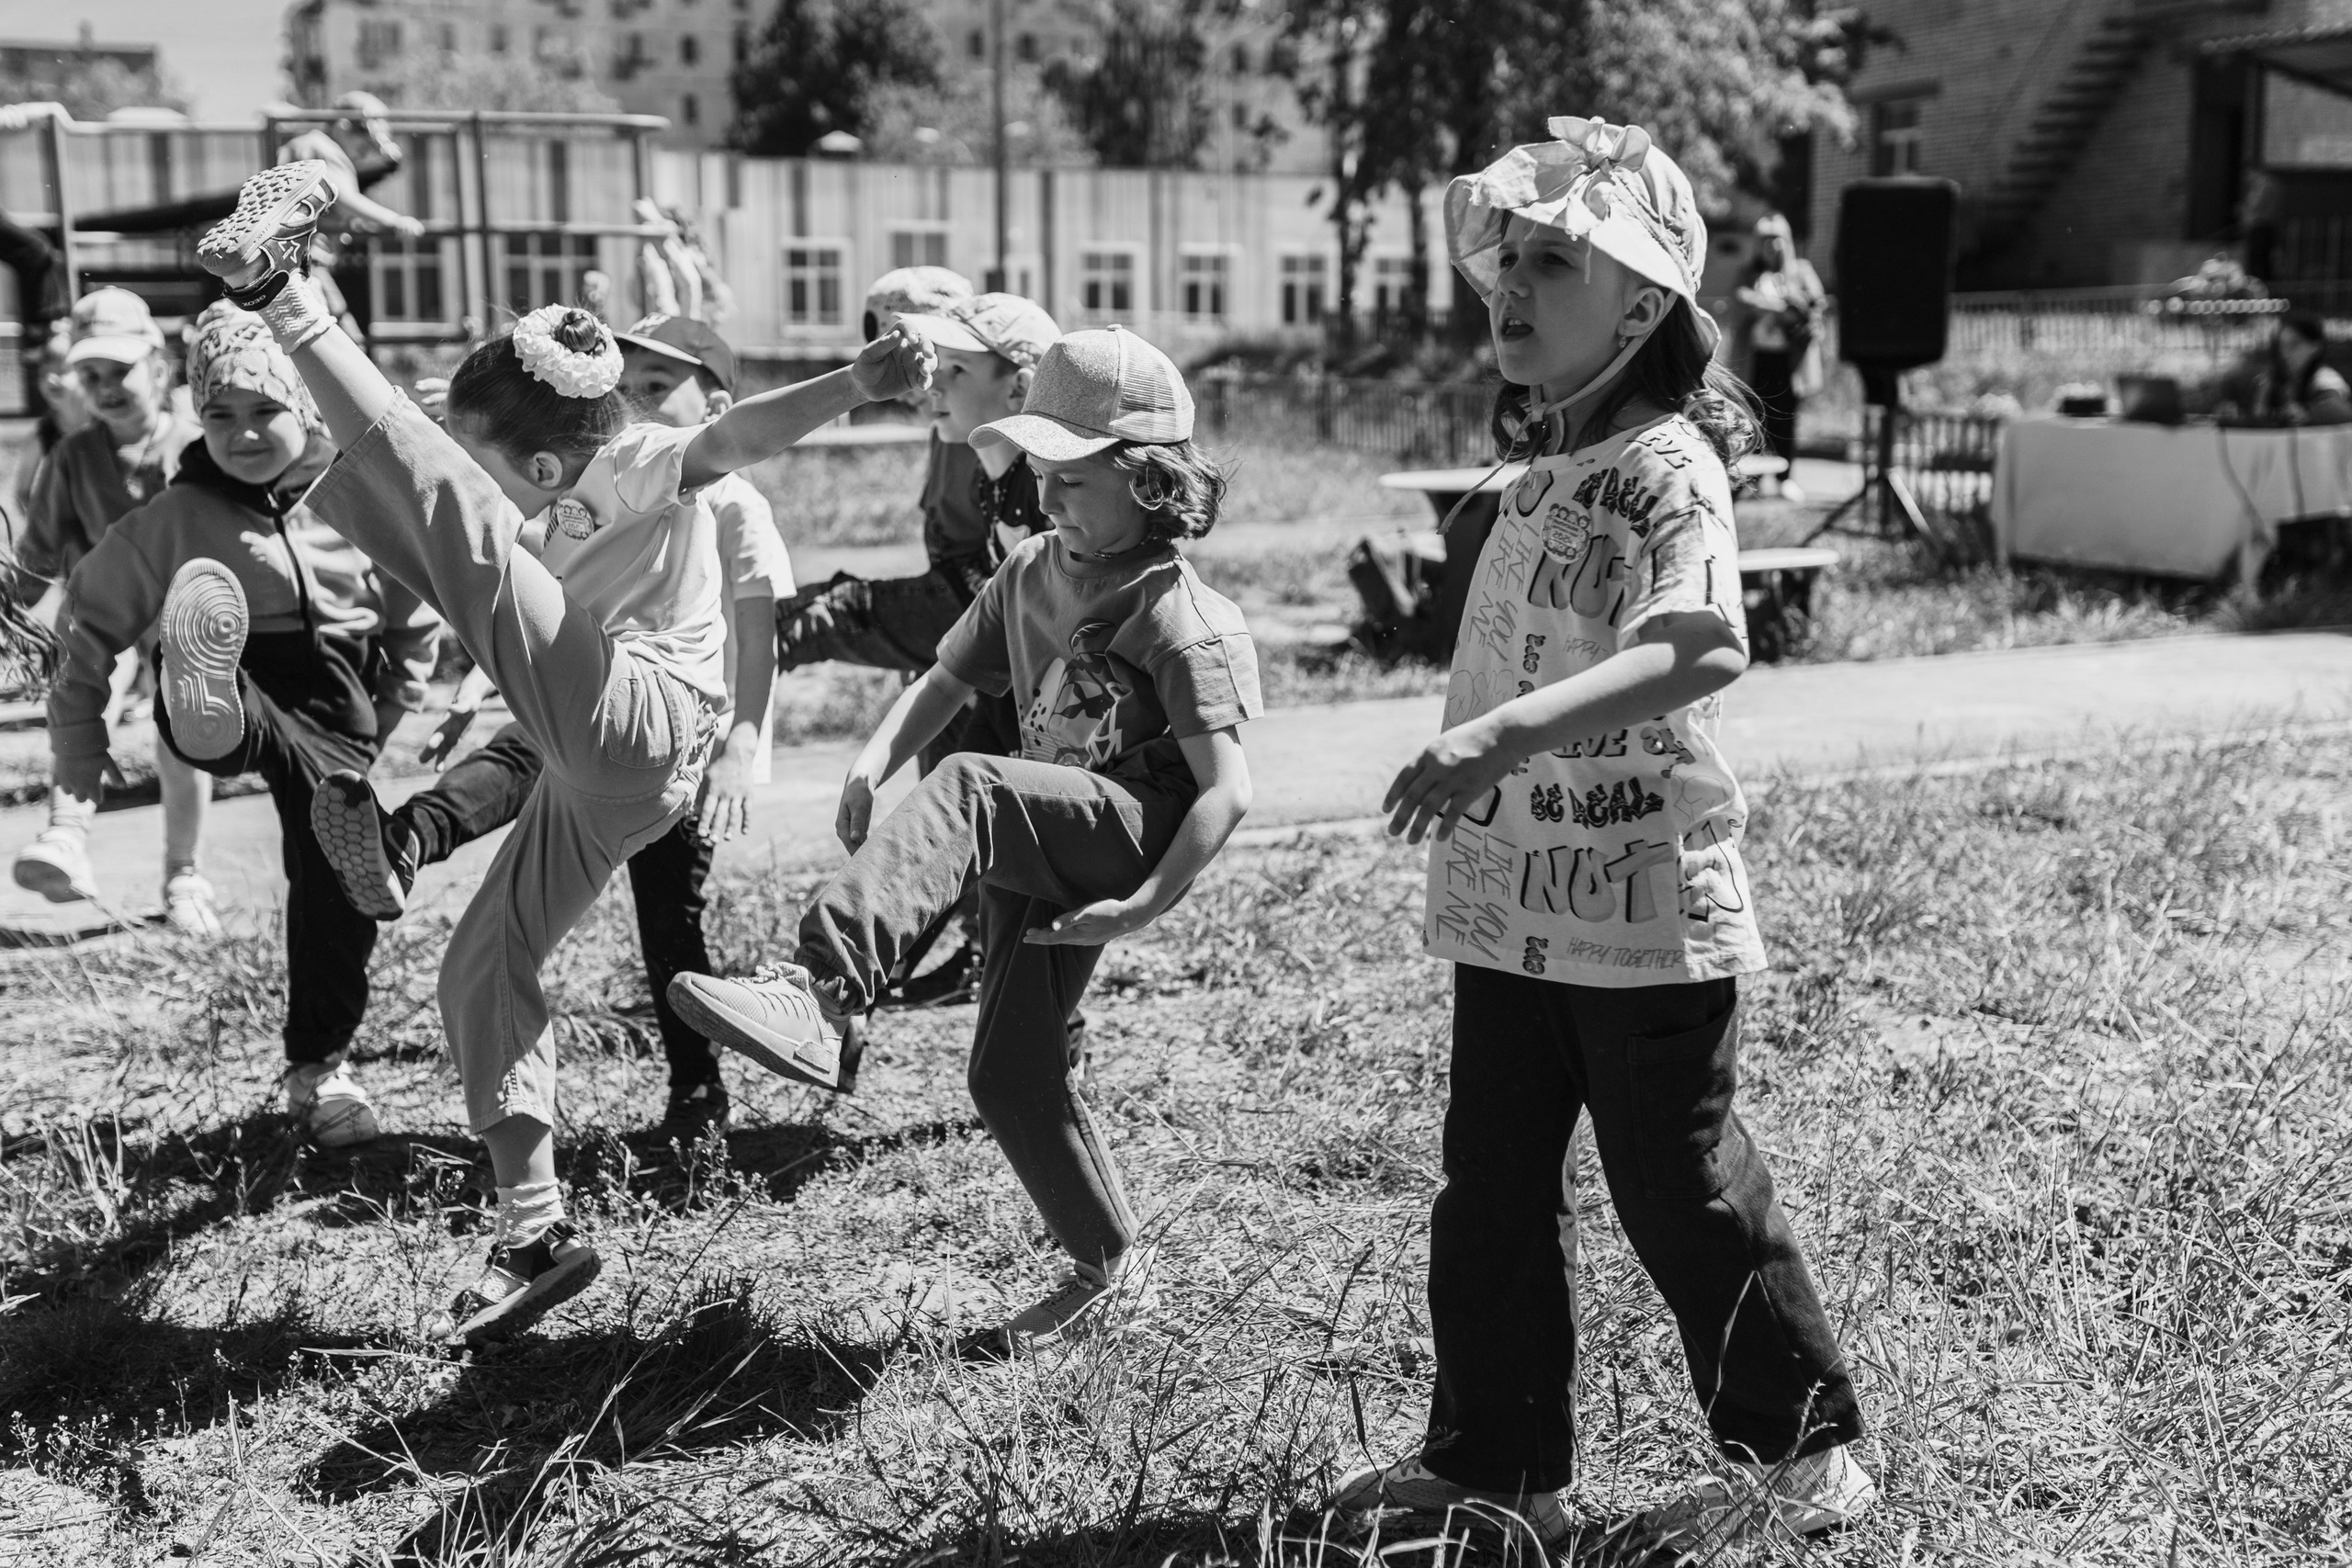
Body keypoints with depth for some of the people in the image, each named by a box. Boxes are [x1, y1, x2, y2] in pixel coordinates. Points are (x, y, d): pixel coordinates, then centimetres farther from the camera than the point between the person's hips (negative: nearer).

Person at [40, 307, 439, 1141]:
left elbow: (416, 607, 12)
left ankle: (319, 1068, 17)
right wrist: (76, 736, 9)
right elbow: (90, 618, 6)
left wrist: (393, 707, 15)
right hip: (238, 688, -1)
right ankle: (204, 711, -77)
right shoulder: (177, 517, -4)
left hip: (334, 705, 1)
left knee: (335, 880, 0)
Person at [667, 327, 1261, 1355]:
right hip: (1041, 847, 8)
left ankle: (825, 995, -46)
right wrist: (873, 763, -4)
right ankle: (1105, 1259, 23)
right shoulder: (1030, 574, 11)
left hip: (1136, 824, -8)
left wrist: (1145, 906, -22)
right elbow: (945, 681, 16)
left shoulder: (1174, 615, -12)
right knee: (1010, 1076, 4)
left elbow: (1227, 789, -16)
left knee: (968, 790, -34)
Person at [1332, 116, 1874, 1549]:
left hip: (1644, 906, -8)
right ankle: (1493, 1459, 27)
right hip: (1517, 903, 8)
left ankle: (1806, 1453, 23)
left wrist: (1505, 731, -41)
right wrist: (1466, 784, 16)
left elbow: (1707, 646, -33)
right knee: (1491, 1191, 13)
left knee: (1683, 1189, 4)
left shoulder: (1668, 463, -15)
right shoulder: (1548, 466, 12)